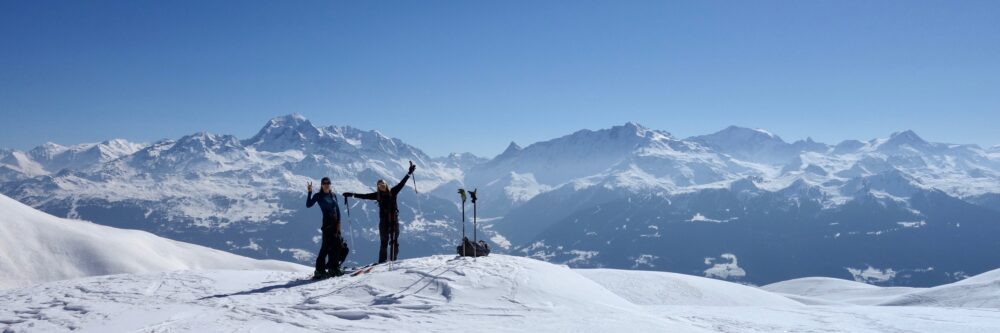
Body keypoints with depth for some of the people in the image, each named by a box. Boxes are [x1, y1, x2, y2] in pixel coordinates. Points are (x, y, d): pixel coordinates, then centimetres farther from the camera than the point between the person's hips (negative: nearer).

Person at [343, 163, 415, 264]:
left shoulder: (393, 192, 3)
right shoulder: (377, 195, 5)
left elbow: (402, 183, 3)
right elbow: (365, 196, 7)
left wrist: (409, 173, 0)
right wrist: (352, 195, 5)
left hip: (394, 219, 0)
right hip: (384, 220, 0)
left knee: (394, 240, 2)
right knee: (384, 241, 0)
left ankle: (393, 260, 7)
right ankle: (382, 262, 3)